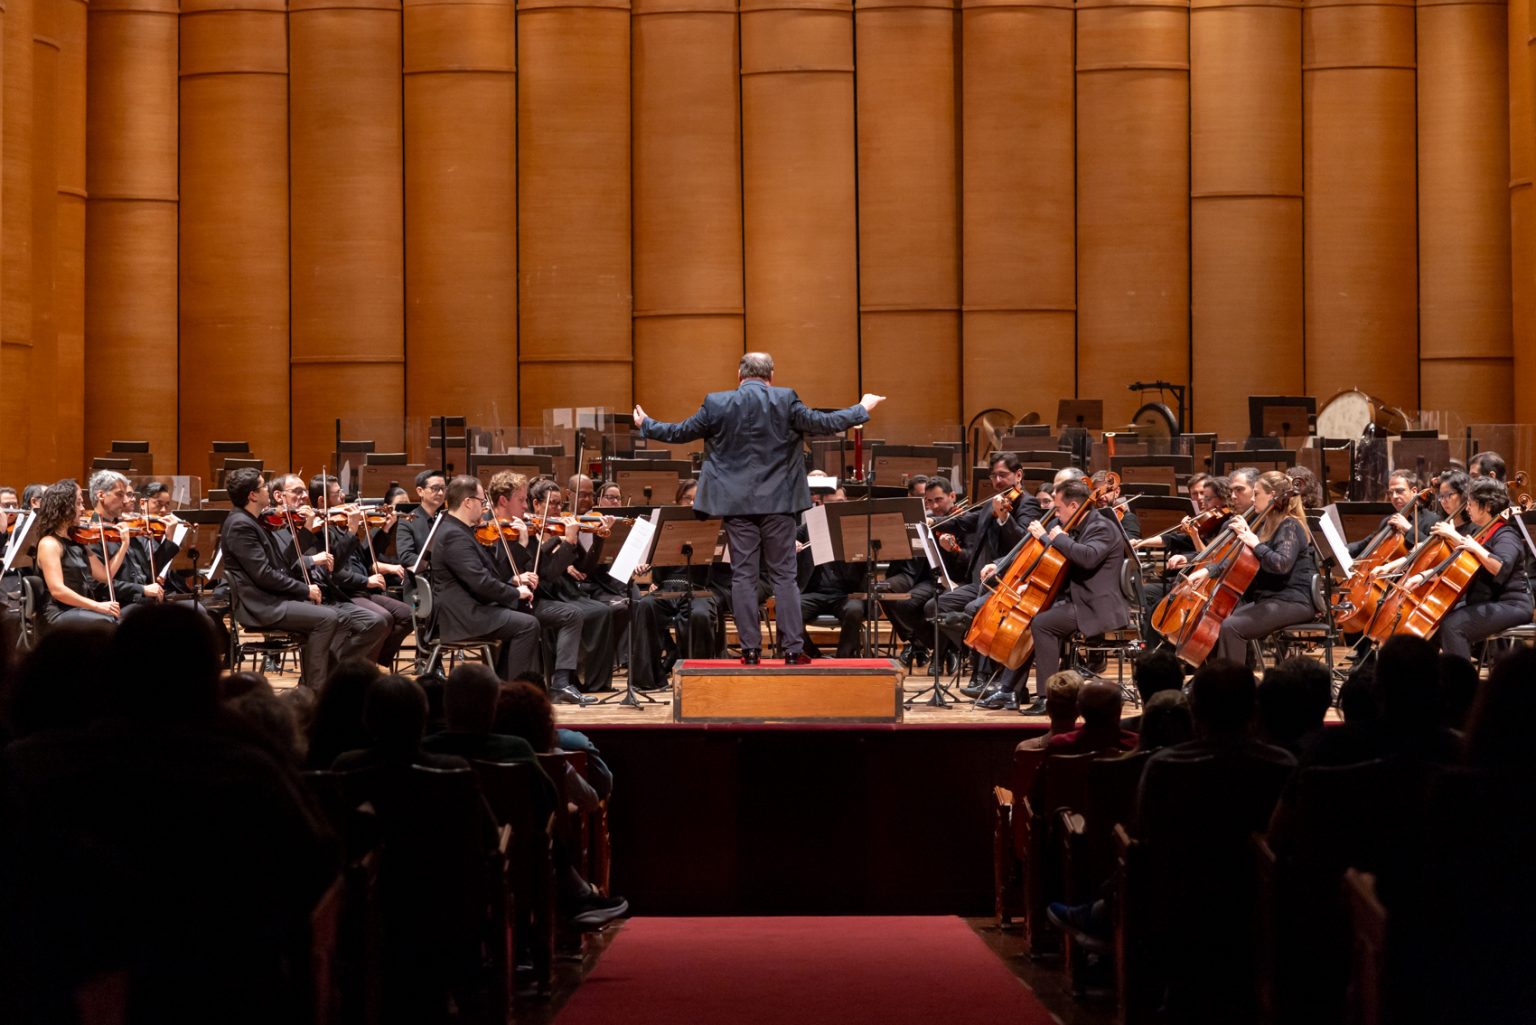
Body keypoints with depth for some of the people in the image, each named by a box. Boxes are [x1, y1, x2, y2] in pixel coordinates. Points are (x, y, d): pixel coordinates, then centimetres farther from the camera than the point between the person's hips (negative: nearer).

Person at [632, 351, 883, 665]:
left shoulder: (716, 404, -1)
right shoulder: (786, 401, -5)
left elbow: (679, 432, 7)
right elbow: (823, 423, -5)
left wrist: (646, 425, 25)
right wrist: (862, 410, 9)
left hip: (736, 503, 0)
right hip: (778, 501, 0)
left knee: (743, 576, 4)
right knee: (784, 575, 4)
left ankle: (751, 650, 3)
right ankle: (793, 649, 2)